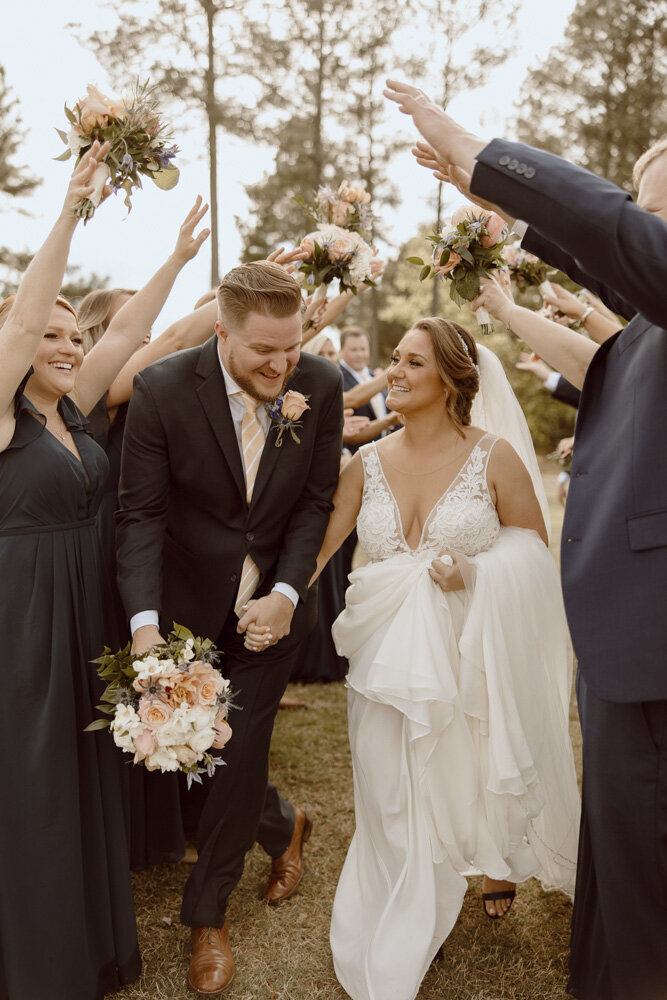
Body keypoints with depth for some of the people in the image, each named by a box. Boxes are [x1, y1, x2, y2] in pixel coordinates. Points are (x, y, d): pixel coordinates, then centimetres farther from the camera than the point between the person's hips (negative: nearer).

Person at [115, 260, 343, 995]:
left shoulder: (320, 386, -12)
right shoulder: (163, 389, -17)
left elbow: (316, 500, -4)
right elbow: (141, 512, -15)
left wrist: (286, 592, -15)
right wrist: (144, 622, -26)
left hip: (272, 603, 0)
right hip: (191, 603, 0)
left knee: (238, 754, 3)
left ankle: (207, 915, 25)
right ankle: (283, 827, 45)